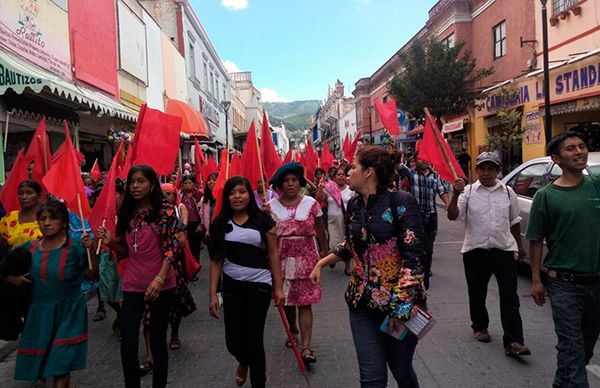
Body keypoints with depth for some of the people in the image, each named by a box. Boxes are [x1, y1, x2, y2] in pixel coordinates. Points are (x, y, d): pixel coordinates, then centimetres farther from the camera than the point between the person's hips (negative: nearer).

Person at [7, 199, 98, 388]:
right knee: (40, 363, 16)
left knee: (61, 368, -3)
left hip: (68, 314, -5)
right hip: (38, 313, 5)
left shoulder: (75, 247, -11)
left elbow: (93, 276, -12)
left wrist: (91, 252, -24)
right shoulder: (30, 248, 1)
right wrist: (13, 279, -7)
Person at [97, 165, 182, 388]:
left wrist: (159, 278, -21)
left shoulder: (165, 210, -8)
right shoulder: (126, 213, 7)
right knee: (128, 345, 2)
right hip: (132, 284, 4)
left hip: (161, 285, -3)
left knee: (158, 342, 11)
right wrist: (110, 243, -5)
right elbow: (126, 251, 14)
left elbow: (172, 248, -12)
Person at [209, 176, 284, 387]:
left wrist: (278, 288, -2)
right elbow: (216, 259, 4)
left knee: (254, 339, -1)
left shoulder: (263, 220, -3)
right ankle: (244, 362, 42)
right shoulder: (220, 224, 3)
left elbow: (273, 254, 0)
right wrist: (213, 294, 0)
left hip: (259, 285, -2)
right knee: (233, 341, 5)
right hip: (231, 285, 2)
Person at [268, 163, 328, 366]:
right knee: (286, 299, 14)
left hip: (306, 256, -1)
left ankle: (306, 347, -2)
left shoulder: (311, 203, -2)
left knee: (305, 302, -3)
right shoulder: (272, 206, -1)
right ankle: (293, 330, 42)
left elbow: (320, 229, 8)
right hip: (283, 258, 2)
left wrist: (325, 250, 15)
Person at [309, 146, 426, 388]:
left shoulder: (401, 202, -13)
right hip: (363, 302, 4)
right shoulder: (354, 205, 5)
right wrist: (322, 262, 18)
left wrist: (401, 303, -23)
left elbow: (413, 255, -18)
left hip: (401, 300, -4)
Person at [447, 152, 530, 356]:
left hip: (504, 250, 1)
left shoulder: (508, 192, 7)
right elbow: (452, 216, -13)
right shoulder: (468, 192, -1)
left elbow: (514, 221, 17)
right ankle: (479, 327, 34)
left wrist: (520, 246, 22)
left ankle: (513, 342, 0)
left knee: (509, 297, -3)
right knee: (477, 294, 13)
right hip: (475, 250, -1)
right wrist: (455, 195, -27)